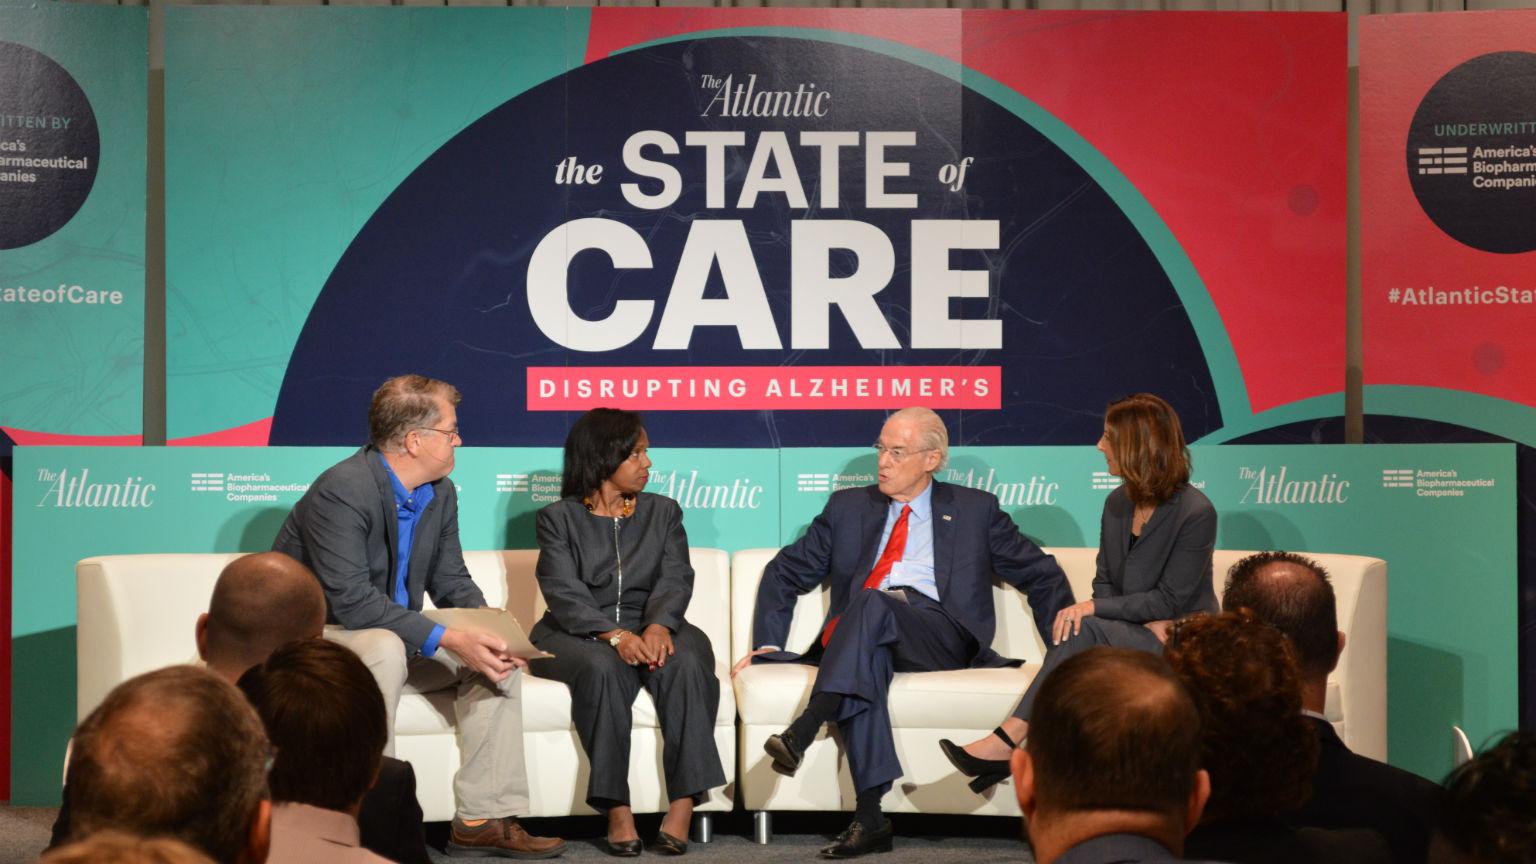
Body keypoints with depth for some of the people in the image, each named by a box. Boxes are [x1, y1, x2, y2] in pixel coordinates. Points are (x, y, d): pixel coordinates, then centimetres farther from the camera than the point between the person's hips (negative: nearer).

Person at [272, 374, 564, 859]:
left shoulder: (440, 492, 1)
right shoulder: (341, 491, -26)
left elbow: (451, 582, 7)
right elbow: (351, 601, -33)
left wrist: (490, 631, -14)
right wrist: (446, 639, -35)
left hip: (393, 635, 8)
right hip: (315, 636, -8)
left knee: (496, 657, -7)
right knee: (384, 649, -37)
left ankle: (483, 819, -6)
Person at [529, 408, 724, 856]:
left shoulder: (663, 512, 15)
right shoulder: (559, 517, 6)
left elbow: (675, 579, 0)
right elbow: (564, 592, -8)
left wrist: (659, 625, -23)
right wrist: (614, 635, -26)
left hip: (649, 629, 2)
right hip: (578, 635, -2)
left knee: (686, 662, -30)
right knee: (603, 668, -36)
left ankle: (683, 803, -33)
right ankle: (616, 808, -32)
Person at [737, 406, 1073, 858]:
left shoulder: (975, 510, 17)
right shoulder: (848, 508, 22)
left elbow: (1042, 576, 18)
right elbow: (785, 572, 21)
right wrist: (768, 644, 7)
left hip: (940, 637, -2)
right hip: (862, 638, 2)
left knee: (873, 604, -34)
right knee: (866, 658, -36)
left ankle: (802, 731, -45)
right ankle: (870, 816, -42)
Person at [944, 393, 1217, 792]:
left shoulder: (1196, 513, -13)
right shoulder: (1117, 503, 9)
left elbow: (1169, 600, -15)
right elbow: (1105, 580, 11)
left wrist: (1093, 607, -21)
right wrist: (1146, 622, -9)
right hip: (1132, 636, 6)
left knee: (1086, 629, -32)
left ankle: (1008, 740, -37)